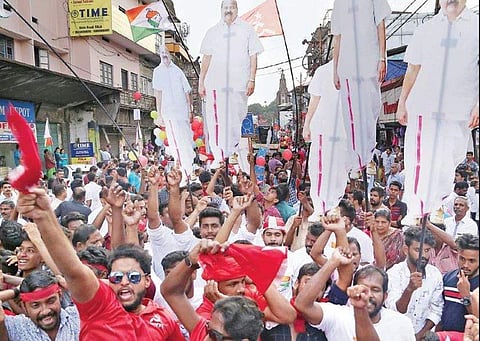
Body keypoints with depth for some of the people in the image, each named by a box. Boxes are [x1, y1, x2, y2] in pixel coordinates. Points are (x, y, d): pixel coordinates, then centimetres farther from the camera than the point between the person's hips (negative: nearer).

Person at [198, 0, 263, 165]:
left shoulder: (247, 30, 9)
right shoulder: (212, 32, 13)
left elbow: (253, 56, 6)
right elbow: (206, 58, 13)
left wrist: (252, 79, -4)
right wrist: (201, 82, 8)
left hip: (239, 83, 0)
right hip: (216, 83, 0)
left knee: (235, 121, 5)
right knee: (217, 121, -7)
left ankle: (231, 155, 20)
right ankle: (219, 159, -4)